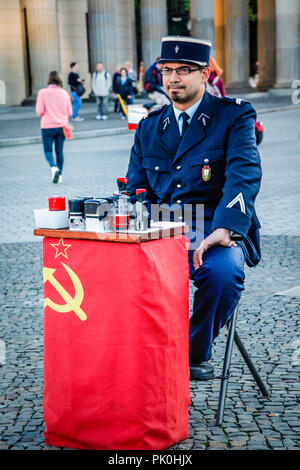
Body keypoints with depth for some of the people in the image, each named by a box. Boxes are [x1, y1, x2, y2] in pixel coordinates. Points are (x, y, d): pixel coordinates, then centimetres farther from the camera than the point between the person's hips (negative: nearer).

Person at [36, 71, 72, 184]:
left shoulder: (43, 93, -9)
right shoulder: (64, 93, 0)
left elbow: (39, 111, -11)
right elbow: (69, 112, 3)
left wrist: (46, 114, 10)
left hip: (48, 126, -3)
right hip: (62, 126, 3)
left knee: (48, 150, 6)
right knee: (59, 151, 12)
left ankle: (54, 167, -20)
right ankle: (59, 175, 14)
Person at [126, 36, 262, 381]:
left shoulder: (235, 116, 2)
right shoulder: (149, 126, 17)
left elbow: (244, 175, -12)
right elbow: (135, 190, 19)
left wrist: (222, 230, -28)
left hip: (216, 234, -3)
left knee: (223, 272, -35)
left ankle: (196, 352, -6)